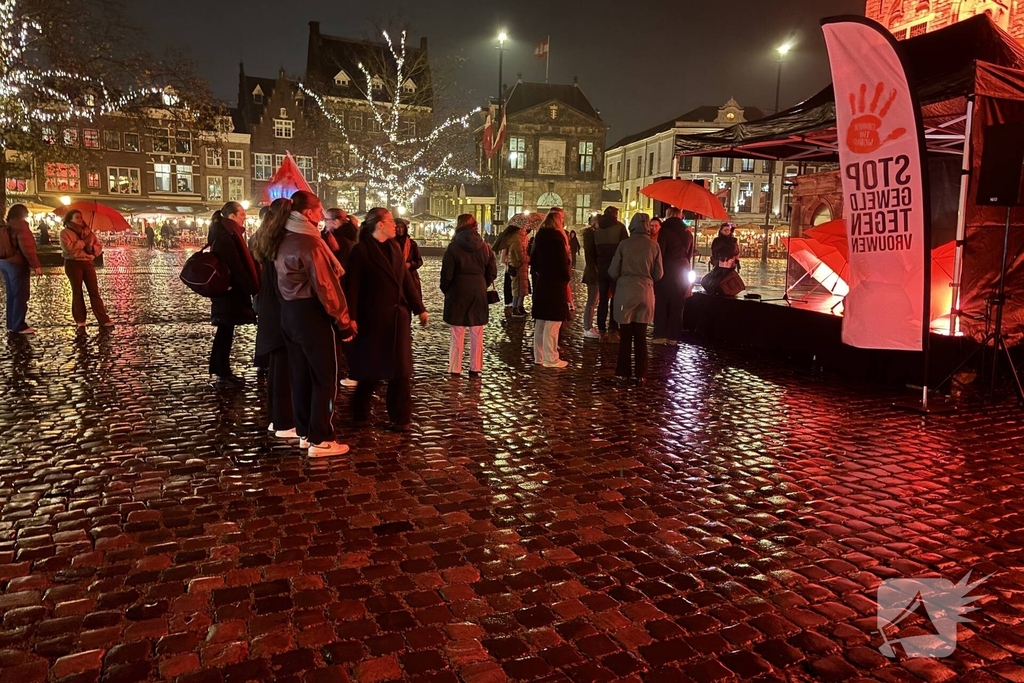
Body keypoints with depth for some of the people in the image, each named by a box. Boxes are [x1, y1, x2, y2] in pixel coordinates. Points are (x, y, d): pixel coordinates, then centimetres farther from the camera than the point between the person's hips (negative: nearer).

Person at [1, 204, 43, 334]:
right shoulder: (20, 226, -14)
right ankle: (19, 326, 0)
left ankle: (11, 324, 22)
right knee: (20, 295, -2)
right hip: (17, 264, -9)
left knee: (12, 294, 16)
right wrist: (36, 265, -19)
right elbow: (27, 248, -22)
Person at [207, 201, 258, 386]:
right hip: (229, 292, -10)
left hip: (229, 291, 10)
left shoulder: (226, 234, 14)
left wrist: (252, 288, 13)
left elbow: (240, 264, 16)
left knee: (225, 332, 13)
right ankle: (223, 375, 4)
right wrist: (253, 290, -18)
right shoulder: (225, 237, -17)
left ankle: (222, 371, 21)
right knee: (225, 332, -3)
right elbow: (236, 268, -22)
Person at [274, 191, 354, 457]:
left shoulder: (285, 240, 10)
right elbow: (325, 286, -19)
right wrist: (344, 320, -13)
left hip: (289, 313, 9)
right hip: (312, 315, -9)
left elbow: (284, 277, 12)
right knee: (325, 378, 0)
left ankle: (304, 432, 25)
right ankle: (320, 440, 4)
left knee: (301, 375, 15)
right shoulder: (310, 242, -17)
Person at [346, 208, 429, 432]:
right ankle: (360, 413, 26)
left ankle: (401, 418, 13)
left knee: (401, 369, 5)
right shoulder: (361, 250, -8)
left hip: (398, 316, 6)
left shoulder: (395, 248, 11)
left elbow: (406, 280, 10)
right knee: (371, 369, 7)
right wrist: (351, 318, -19)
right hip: (373, 318, -5)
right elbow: (352, 286, -12)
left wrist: (420, 309, 6)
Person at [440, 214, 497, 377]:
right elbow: (492, 272, 3)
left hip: (458, 292, -2)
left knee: (457, 334, 4)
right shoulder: (484, 247, 2)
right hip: (479, 293, 3)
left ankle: (455, 369, 6)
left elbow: (447, 273, -8)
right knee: (477, 334, 10)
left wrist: (445, 290, 8)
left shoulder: (453, 247, -7)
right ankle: (475, 368, 14)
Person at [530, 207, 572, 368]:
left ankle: (539, 356, 19)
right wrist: (567, 276, -2)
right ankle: (550, 359, -1)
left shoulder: (540, 236, 9)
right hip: (555, 283, -8)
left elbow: (533, 260, 15)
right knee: (552, 322, -4)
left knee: (540, 322, 12)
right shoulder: (557, 237, -16)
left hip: (541, 282, 8)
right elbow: (563, 261, -18)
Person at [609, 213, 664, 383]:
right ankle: (640, 374, 9)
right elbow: (659, 274, 3)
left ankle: (624, 371, 12)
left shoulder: (624, 244, -6)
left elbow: (613, 272, -2)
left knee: (625, 334, 8)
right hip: (645, 293, 1)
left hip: (625, 292, -1)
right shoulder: (654, 246, -3)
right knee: (641, 335, 8)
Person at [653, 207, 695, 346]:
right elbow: (690, 255, 16)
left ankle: (661, 335, 0)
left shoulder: (665, 231, -7)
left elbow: (660, 253, -11)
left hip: (668, 270, -5)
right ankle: (673, 336, 8)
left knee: (662, 303, 3)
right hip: (683, 270, 5)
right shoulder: (688, 233, 11)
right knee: (677, 305, 7)